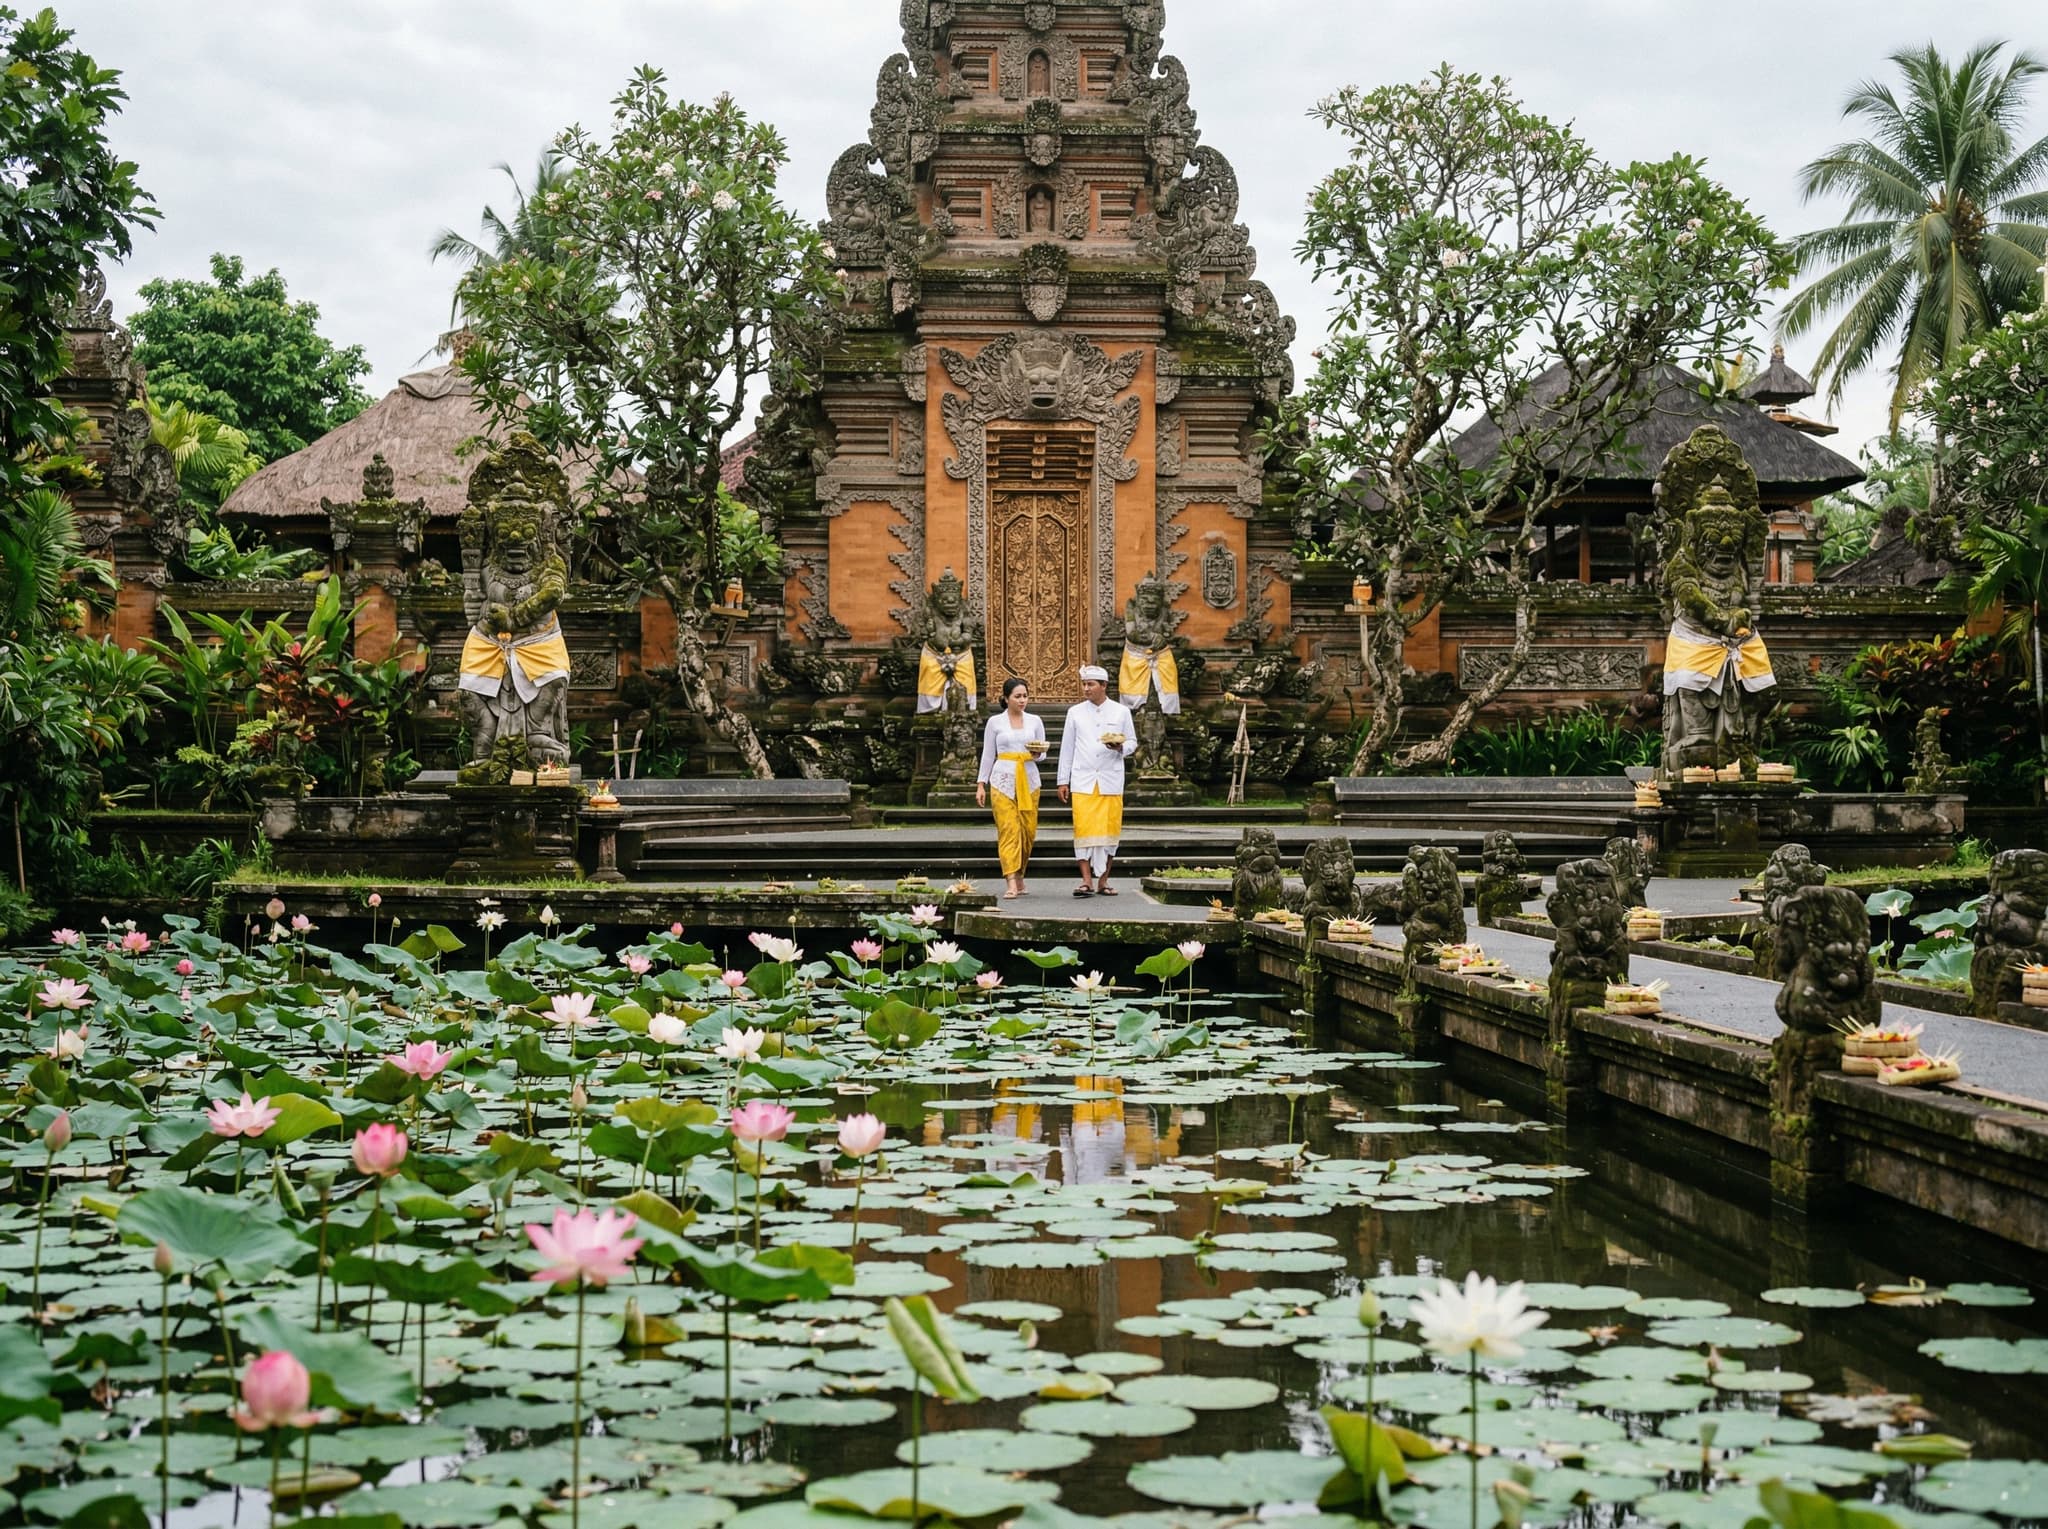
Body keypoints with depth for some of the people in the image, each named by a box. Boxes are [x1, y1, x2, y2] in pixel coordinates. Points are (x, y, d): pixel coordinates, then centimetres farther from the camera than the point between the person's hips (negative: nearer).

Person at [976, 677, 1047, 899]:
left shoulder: (1035, 721, 10)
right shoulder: (995, 722, 5)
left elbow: (1043, 753, 13)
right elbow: (988, 755, 9)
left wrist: (1037, 753, -10)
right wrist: (981, 784, 4)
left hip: (1028, 779, 3)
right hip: (1003, 780, -3)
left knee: (1028, 830, 1)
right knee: (1008, 829, -11)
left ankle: (1019, 876, 18)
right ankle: (1011, 883, -16)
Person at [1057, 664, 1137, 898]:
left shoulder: (1121, 712, 6)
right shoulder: (1075, 713, 8)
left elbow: (1132, 742, 12)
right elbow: (1067, 747, 11)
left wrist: (1120, 747, -12)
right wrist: (1063, 780, 8)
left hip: (1111, 782, 0)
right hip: (1082, 781, 0)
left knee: (1110, 830, 0)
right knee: (1083, 830, -8)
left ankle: (1103, 881, 9)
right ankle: (1086, 881, -8)